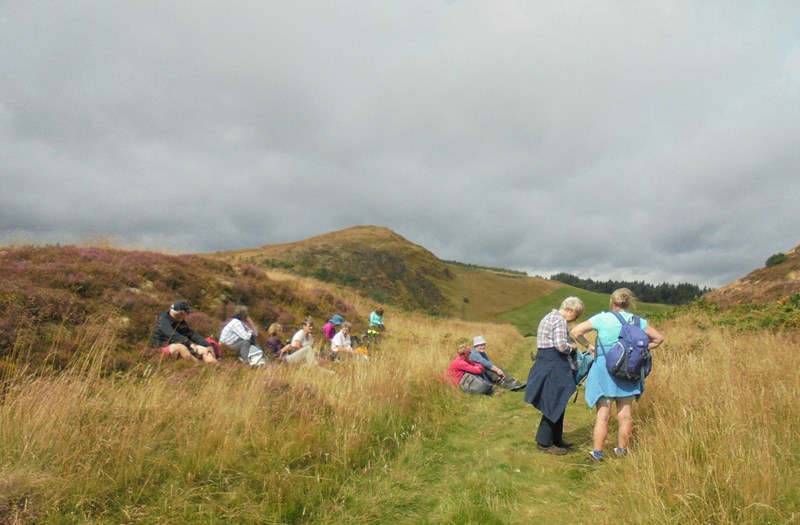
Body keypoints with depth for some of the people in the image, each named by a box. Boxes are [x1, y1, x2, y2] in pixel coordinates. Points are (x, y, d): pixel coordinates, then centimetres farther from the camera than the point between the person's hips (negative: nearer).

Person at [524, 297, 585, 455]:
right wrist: (572, 347, -4)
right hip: (553, 366, -11)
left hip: (546, 363, 11)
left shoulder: (549, 317, 17)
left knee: (556, 404, 18)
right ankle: (544, 443, 6)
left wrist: (569, 346, 10)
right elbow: (561, 345, -23)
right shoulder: (560, 320, -15)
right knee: (554, 405, -2)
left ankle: (556, 439, 27)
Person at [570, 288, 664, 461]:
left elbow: (575, 332, -9)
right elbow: (658, 338, 11)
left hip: (604, 370, -3)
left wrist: (588, 345, 2)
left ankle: (597, 453, 6)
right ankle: (621, 451, 23)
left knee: (603, 414, 2)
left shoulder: (602, 318, -7)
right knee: (624, 414, 13)